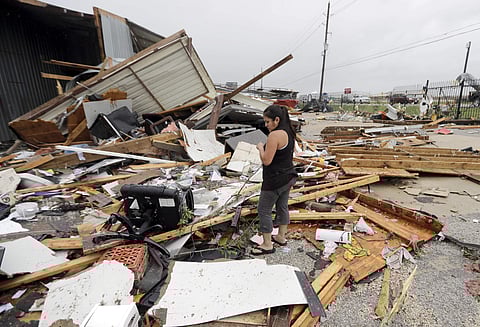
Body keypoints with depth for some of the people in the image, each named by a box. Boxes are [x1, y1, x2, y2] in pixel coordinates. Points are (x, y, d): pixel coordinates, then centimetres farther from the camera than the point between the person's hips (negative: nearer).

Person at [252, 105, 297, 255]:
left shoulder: (275, 135, -23)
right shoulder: (289, 132, 7)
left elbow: (266, 161, -23)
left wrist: (260, 147, -8)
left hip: (275, 180, -10)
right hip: (288, 177, 10)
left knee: (264, 210, 4)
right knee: (282, 207, 21)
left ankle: (267, 245, 17)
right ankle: (281, 237, 38)